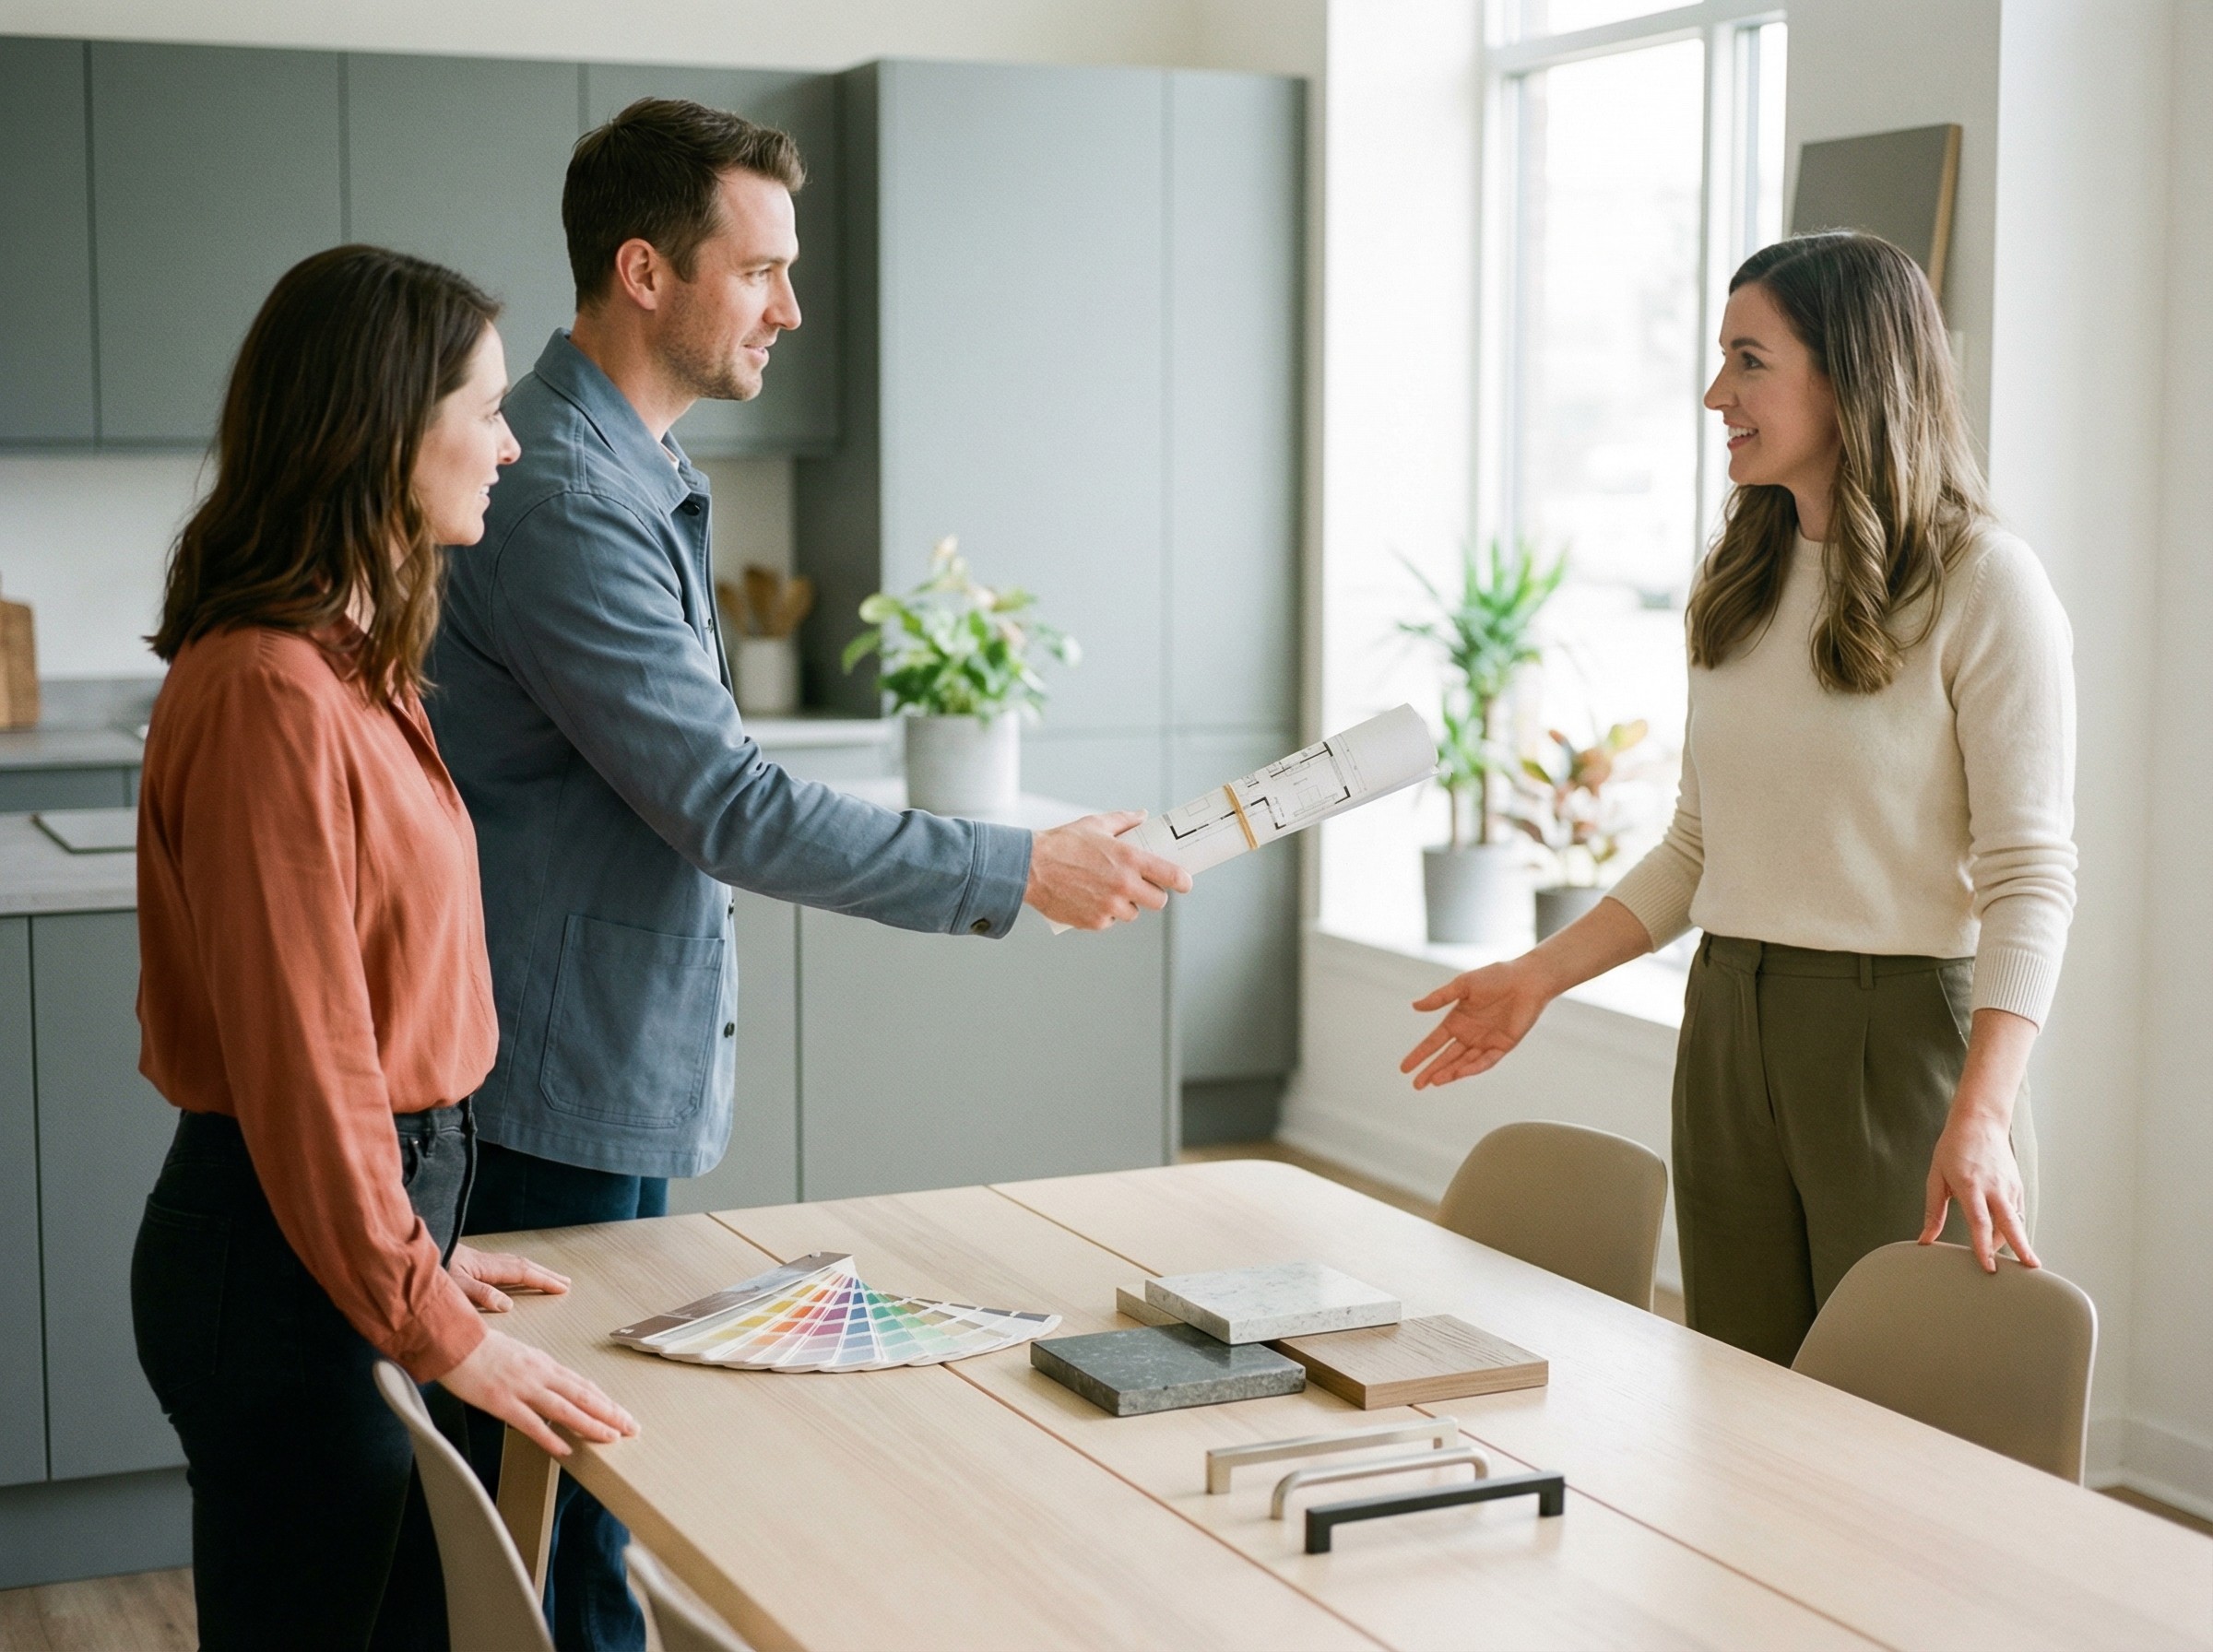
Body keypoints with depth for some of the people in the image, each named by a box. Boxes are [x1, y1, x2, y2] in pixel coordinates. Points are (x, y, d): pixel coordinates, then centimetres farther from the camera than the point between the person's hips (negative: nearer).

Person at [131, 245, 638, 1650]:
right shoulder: (272, 690, -21)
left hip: (375, 1208, 10)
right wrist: (435, 1326, -18)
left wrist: (427, 1248, 17)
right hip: (285, 1264, -10)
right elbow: (299, 1057, -22)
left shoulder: (357, 661, 11)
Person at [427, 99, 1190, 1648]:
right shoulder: (564, 501, -22)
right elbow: (729, 806, -25)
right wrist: (1018, 874, -21)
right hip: (561, 1078, -10)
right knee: (552, 1473, 1)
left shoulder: (637, 472, 13)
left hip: (629, 1066, 10)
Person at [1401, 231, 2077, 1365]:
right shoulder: (1739, 584, 11)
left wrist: (1980, 1118, -24)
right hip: (1728, 1033, 6)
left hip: (1902, 1031, -6)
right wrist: (1539, 977, 7)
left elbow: (2029, 877, -13)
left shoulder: (1983, 585, -9)